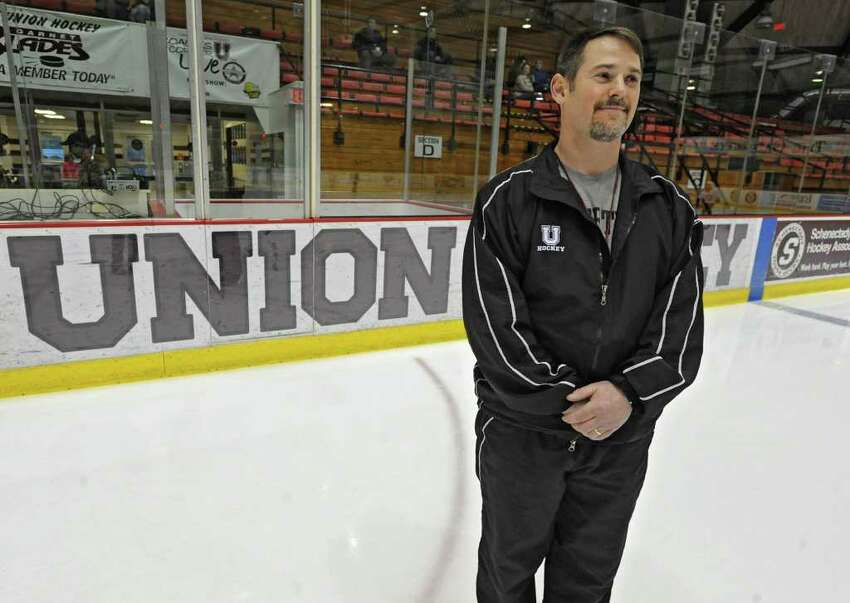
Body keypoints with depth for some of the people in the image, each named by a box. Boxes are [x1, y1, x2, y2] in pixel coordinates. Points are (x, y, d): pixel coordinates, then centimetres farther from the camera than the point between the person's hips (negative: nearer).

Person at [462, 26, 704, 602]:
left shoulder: (670, 208, -1)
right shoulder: (508, 200, -12)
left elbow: (682, 325, -4)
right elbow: (495, 327, -17)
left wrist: (628, 394, -20)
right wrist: (569, 401, -18)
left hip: (623, 440, 3)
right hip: (521, 432, -3)